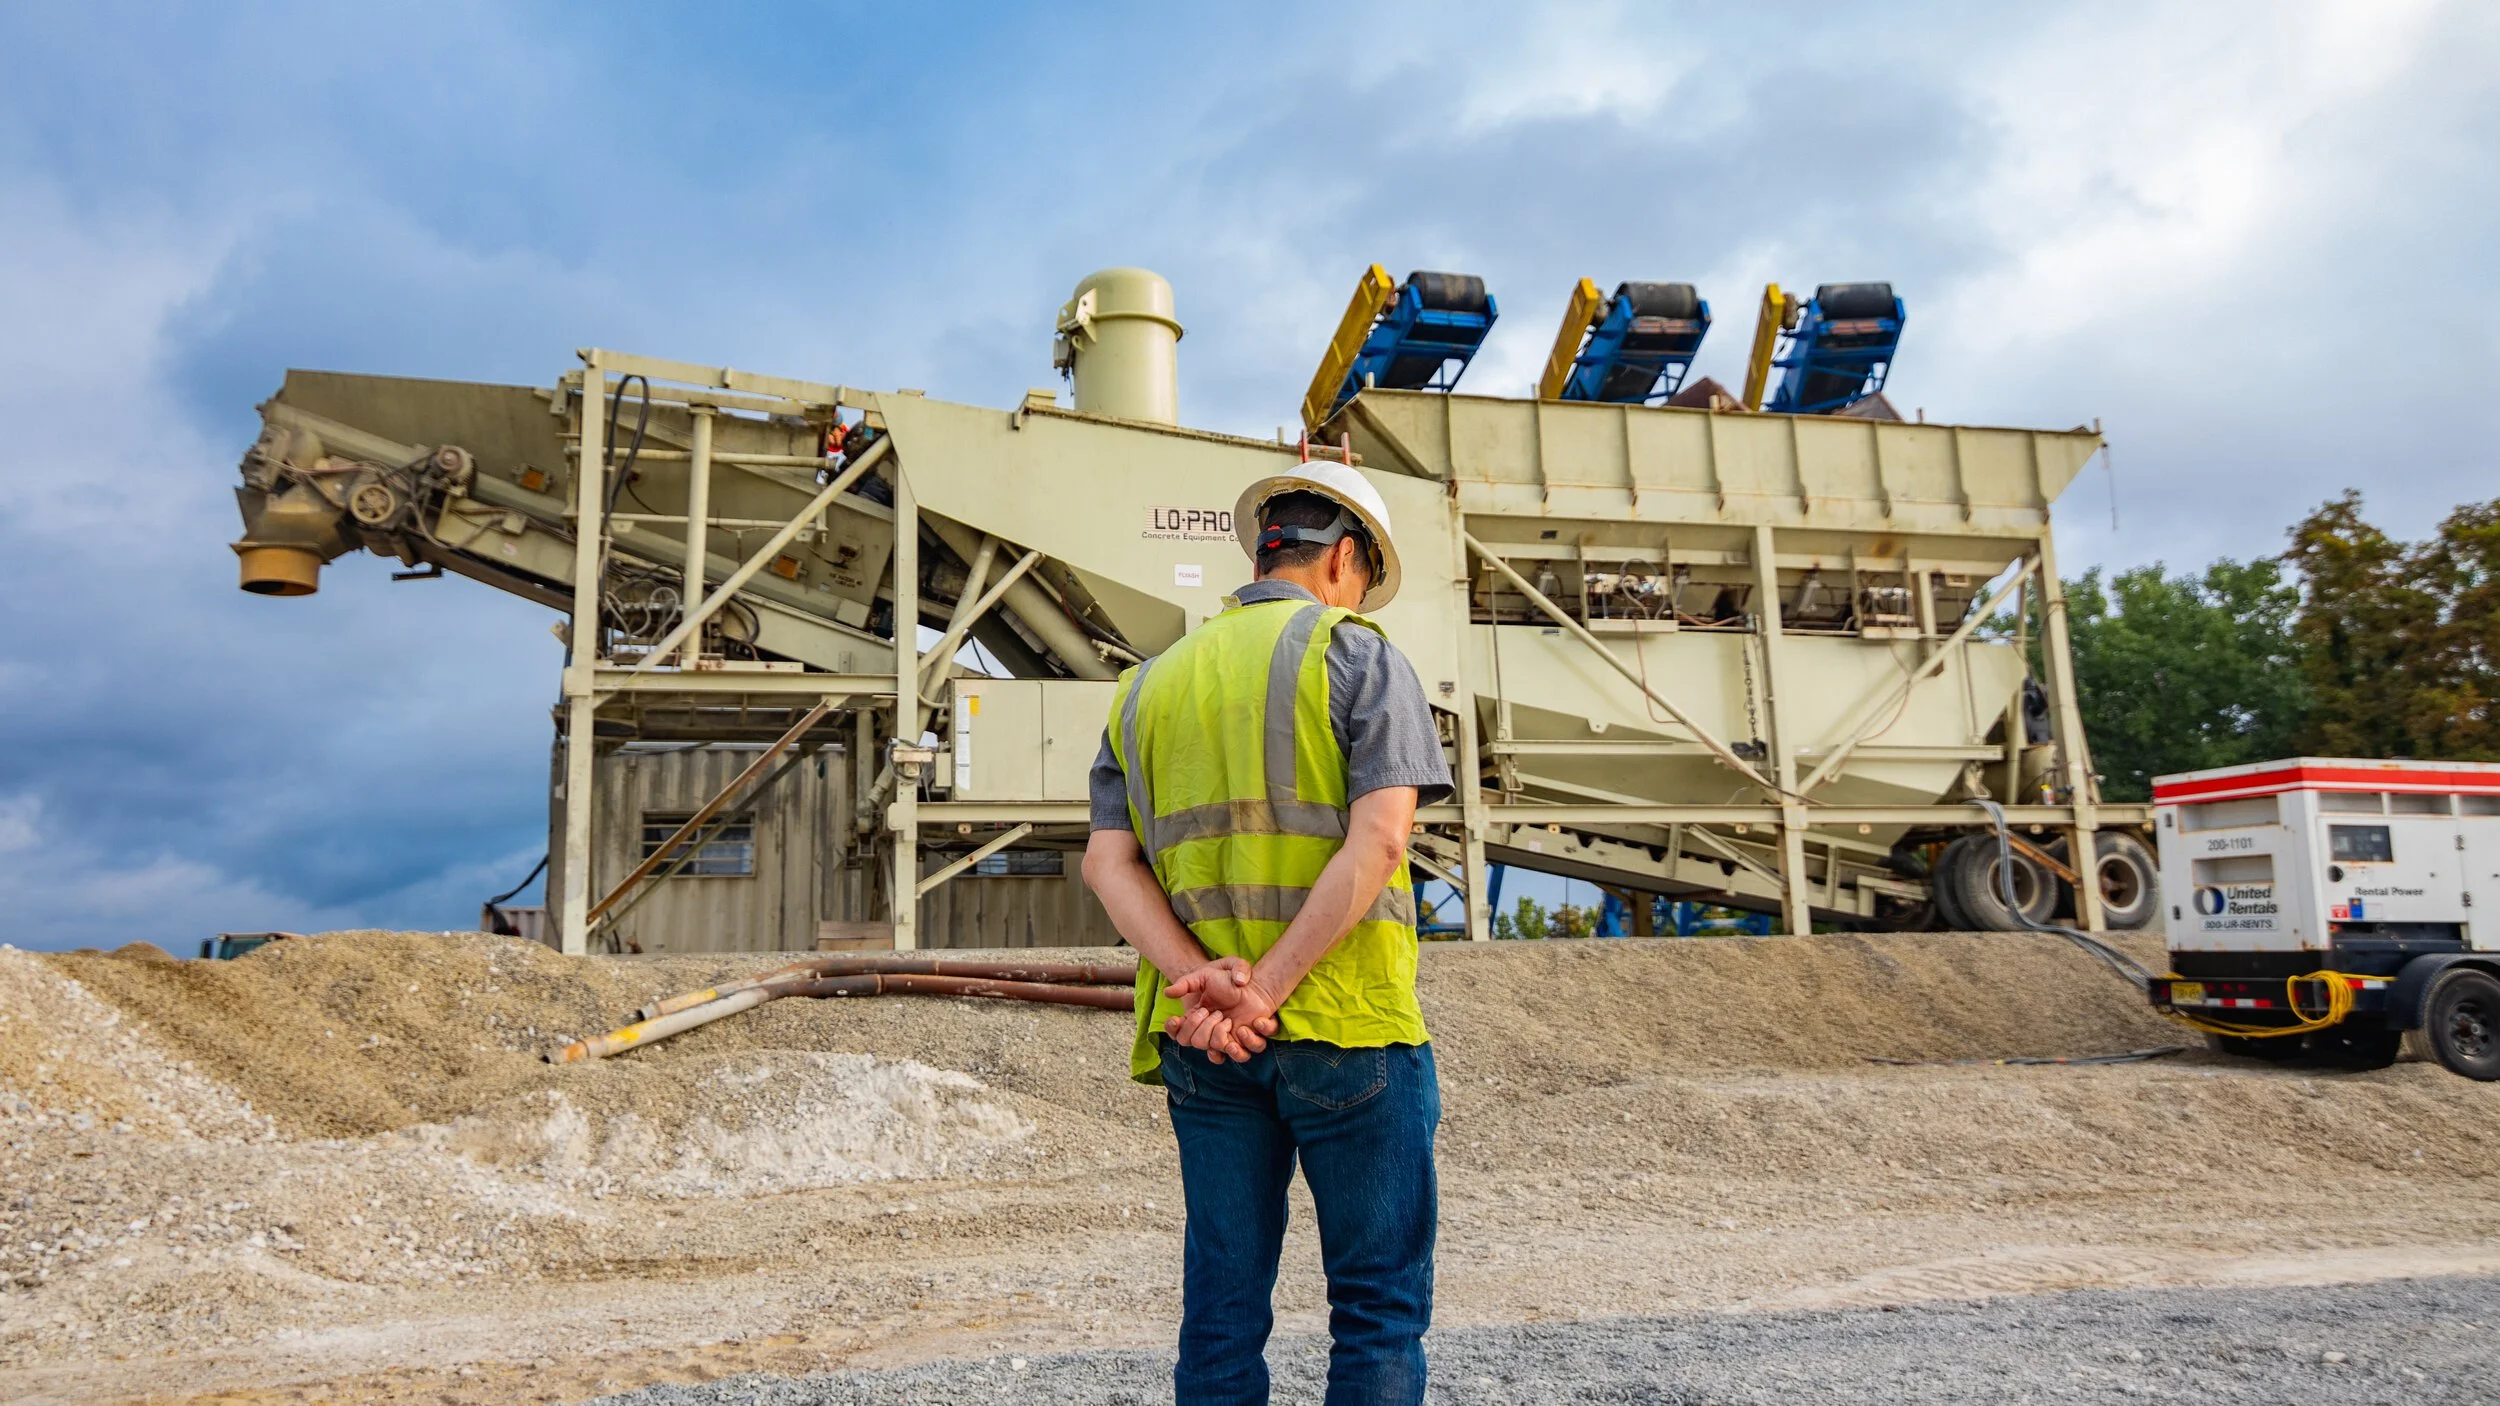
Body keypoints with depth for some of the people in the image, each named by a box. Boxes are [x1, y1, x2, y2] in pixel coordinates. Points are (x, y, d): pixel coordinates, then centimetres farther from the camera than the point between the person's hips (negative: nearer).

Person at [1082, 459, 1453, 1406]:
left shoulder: (1150, 685, 15)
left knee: (1223, 1303, 11)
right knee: (1378, 1301, 6)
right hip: (1347, 1024, -4)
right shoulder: (1360, 658, -1)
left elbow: (1109, 862, 2)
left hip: (1199, 1040, 5)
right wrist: (1269, 989, -16)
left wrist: (1201, 982, -10)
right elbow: (1379, 838, -15)